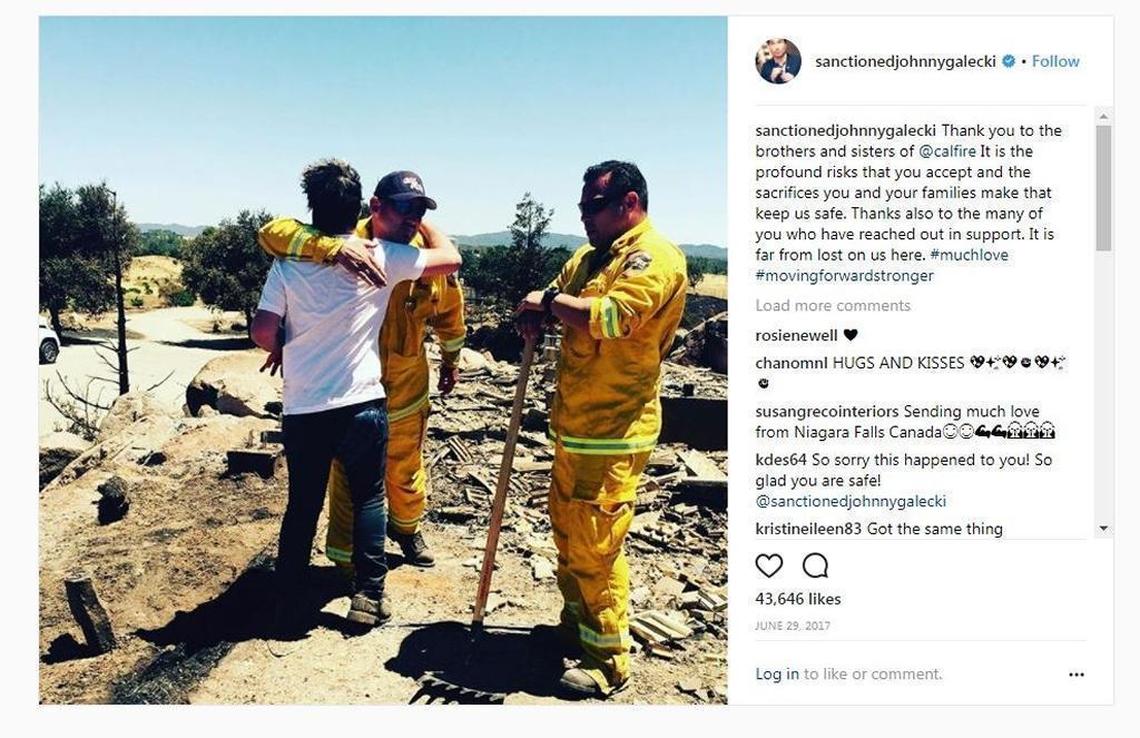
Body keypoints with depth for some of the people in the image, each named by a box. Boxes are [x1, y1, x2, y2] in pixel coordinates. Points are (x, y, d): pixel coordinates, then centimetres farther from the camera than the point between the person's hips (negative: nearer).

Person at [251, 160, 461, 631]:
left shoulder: (289, 262, -1)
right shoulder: (381, 256, -6)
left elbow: (262, 331, -5)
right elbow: (450, 259, 3)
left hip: (302, 410, 2)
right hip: (362, 405, -1)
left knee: (302, 507, 15)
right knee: (369, 499, 16)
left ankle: (286, 609, 22)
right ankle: (368, 597, 15)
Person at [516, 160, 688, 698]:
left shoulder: (654, 257, -15)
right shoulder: (589, 256, 15)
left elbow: (609, 317, -29)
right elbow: (556, 297, 17)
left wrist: (550, 301, -14)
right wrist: (535, 314, -7)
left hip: (613, 434, -9)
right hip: (574, 426, 9)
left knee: (594, 547, -3)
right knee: (567, 531, 20)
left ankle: (608, 661, 12)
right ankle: (575, 623, 38)